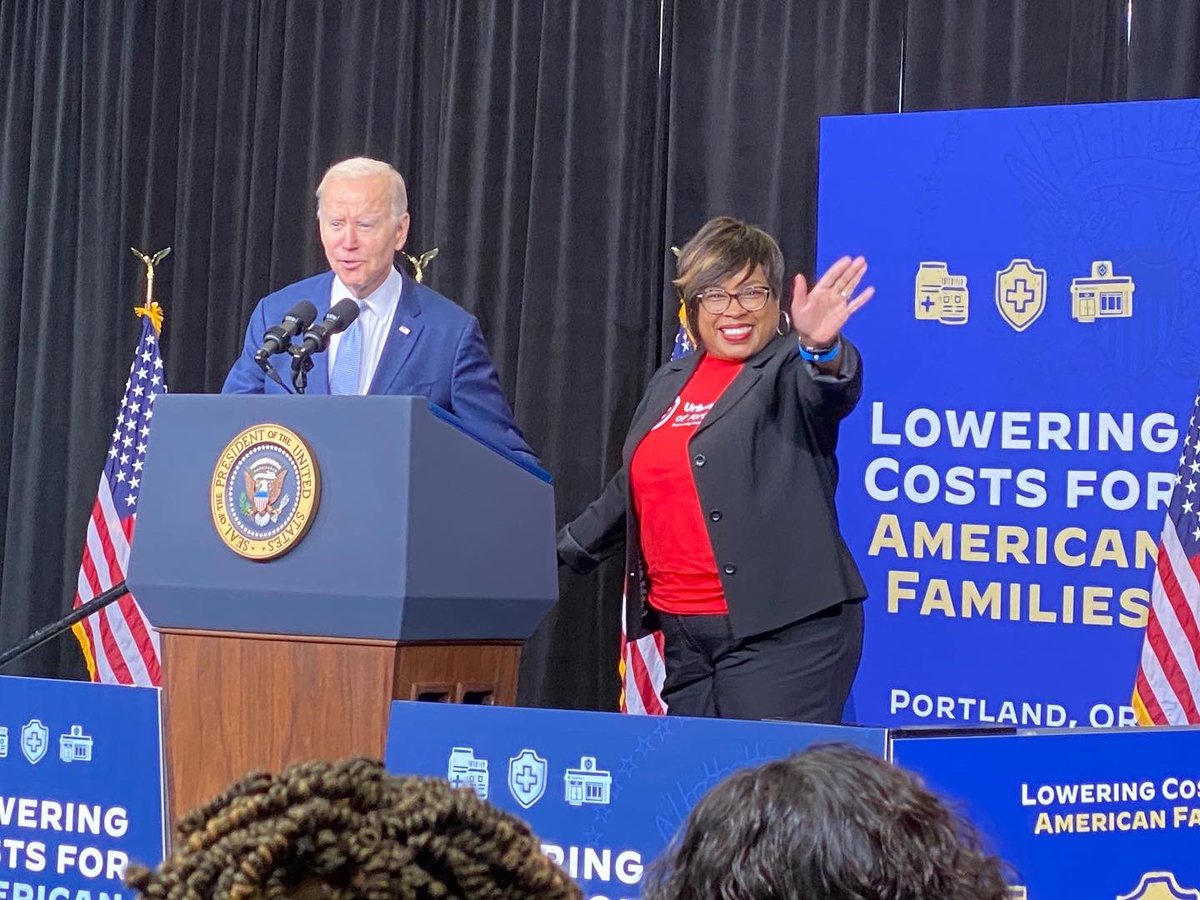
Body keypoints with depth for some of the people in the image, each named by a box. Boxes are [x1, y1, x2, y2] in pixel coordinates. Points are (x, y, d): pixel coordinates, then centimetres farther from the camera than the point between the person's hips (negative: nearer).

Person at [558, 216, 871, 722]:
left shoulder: (792, 369, -1)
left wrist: (822, 347, -47)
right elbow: (633, 489, 30)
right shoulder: (670, 383, 19)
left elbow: (833, 392, -25)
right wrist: (558, 552, 35)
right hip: (684, 636, 7)